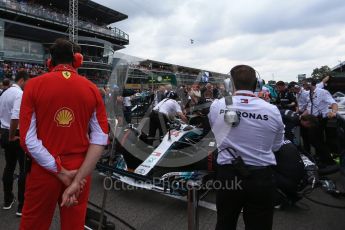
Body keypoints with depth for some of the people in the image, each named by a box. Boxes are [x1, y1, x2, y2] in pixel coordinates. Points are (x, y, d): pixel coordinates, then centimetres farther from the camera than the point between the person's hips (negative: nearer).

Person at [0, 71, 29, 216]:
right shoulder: (20, 94, -17)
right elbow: (15, 117, -28)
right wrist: (12, 136, -16)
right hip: (18, 135, -9)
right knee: (24, 169, -1)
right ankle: (22, 206, 6)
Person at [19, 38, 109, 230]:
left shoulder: (34, 85, -7)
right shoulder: (92, 89, -4)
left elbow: (28, 139, -12)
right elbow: (100, 139, -10)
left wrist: (62, 173, -10)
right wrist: (78, 179, -10)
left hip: (43, 171, -1)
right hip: (79, 171, 2)